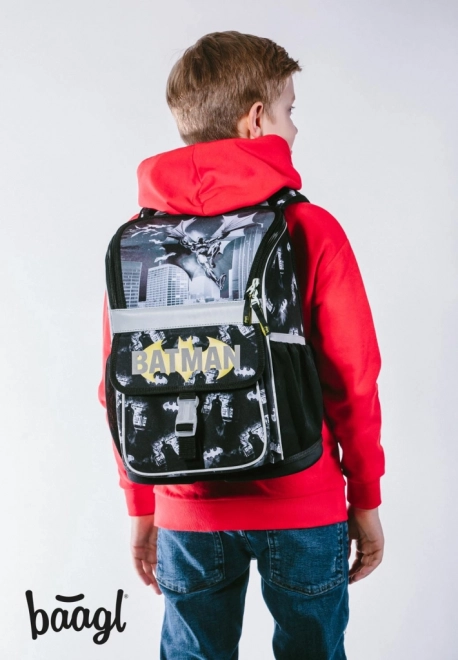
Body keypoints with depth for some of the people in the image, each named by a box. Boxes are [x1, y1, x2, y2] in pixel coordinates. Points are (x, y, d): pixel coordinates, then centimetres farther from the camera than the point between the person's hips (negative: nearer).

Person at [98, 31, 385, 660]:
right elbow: (352, 379, -8)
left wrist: (141, 510, 12)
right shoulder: (310, 229, -11)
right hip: (303, 510, -2)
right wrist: (367, 501, 5)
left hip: (187, 514, 2)